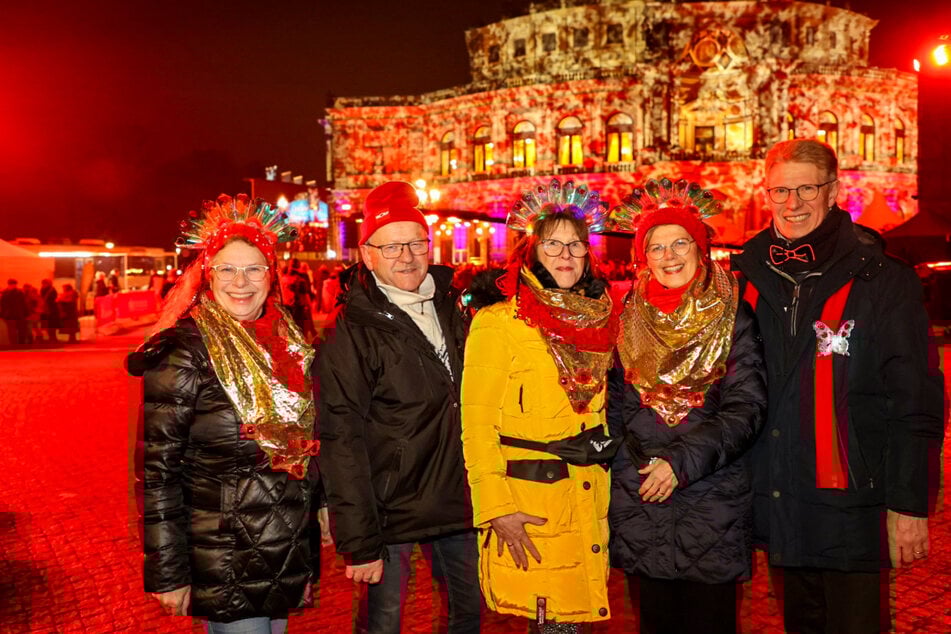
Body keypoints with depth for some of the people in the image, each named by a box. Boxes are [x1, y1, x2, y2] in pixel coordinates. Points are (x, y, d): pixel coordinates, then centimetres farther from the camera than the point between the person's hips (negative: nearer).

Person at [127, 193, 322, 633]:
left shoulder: (288, 342, 5)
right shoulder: (183, 353, -14)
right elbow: (156, 470, -14)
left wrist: (309, 549, 14)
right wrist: (167, 575, -14)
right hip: (224, 561, -6)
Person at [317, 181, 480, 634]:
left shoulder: (449, 303, 4)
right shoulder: (352, 330, -15)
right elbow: (341, 441, -17)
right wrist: (359, 542, -18)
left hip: (456, 506, 6)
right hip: (389, 515, -6)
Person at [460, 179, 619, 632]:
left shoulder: (597, 319, 9)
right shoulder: (498, 323, -10)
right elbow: (477, 424, -11)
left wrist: (604, 485, 15)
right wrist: (497, 508, -16)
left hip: (589, 503, 6)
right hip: (528, 505, -5)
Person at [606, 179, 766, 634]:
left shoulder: (732, 318, -3)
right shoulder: (630, 320, 4)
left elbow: (746, 409, -10)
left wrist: (682, 462, -18)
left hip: (714, 503, -2)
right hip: (640, 502, 2)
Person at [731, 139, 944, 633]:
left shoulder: (884, 281, -7)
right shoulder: (747, 278, 4)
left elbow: (915, 404, -7)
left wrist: (909, 504, -9)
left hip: (851, 505, -4)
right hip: (776, 505, 4)